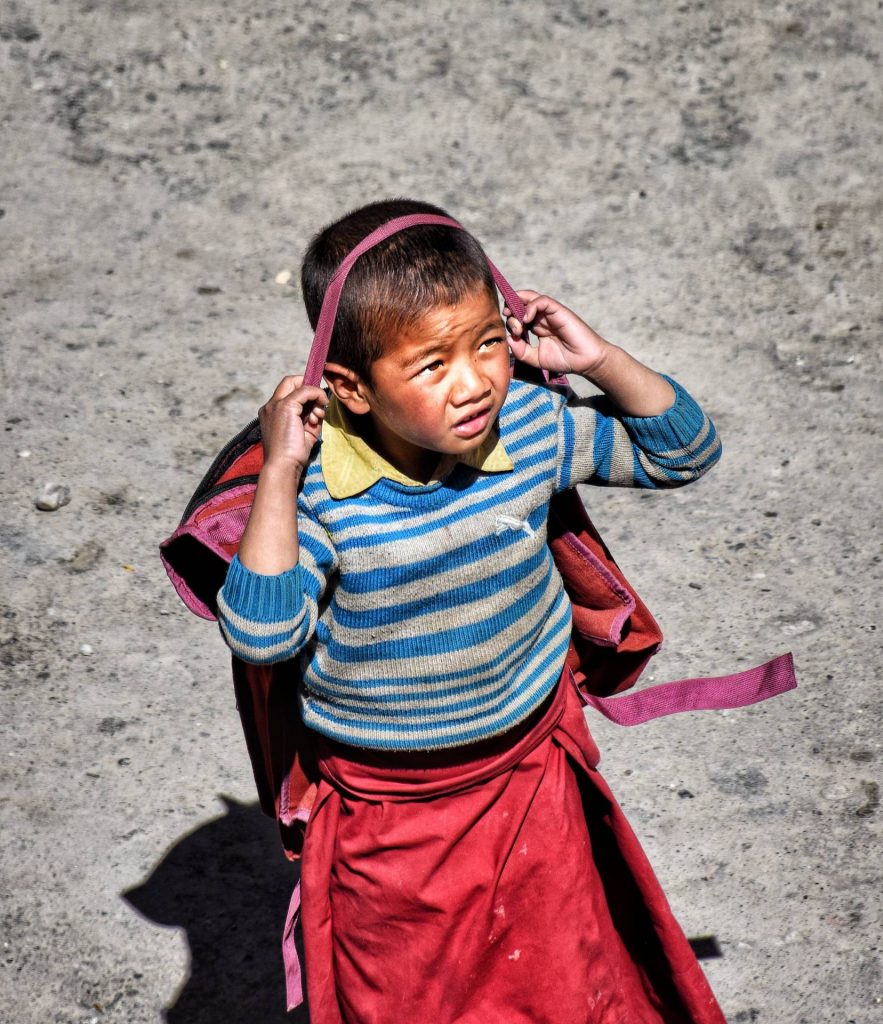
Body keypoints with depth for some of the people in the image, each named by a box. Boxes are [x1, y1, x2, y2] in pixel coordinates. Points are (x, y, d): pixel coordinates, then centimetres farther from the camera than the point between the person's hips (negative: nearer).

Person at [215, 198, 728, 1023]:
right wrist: (278, 475, -33)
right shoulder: (321, 486, -24)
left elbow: (683, 453, -2)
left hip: (530, 772, 2)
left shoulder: (530, 427, -15)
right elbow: (260, 635, -29)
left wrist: (601, 360, -17)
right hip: (384, 807, -2)